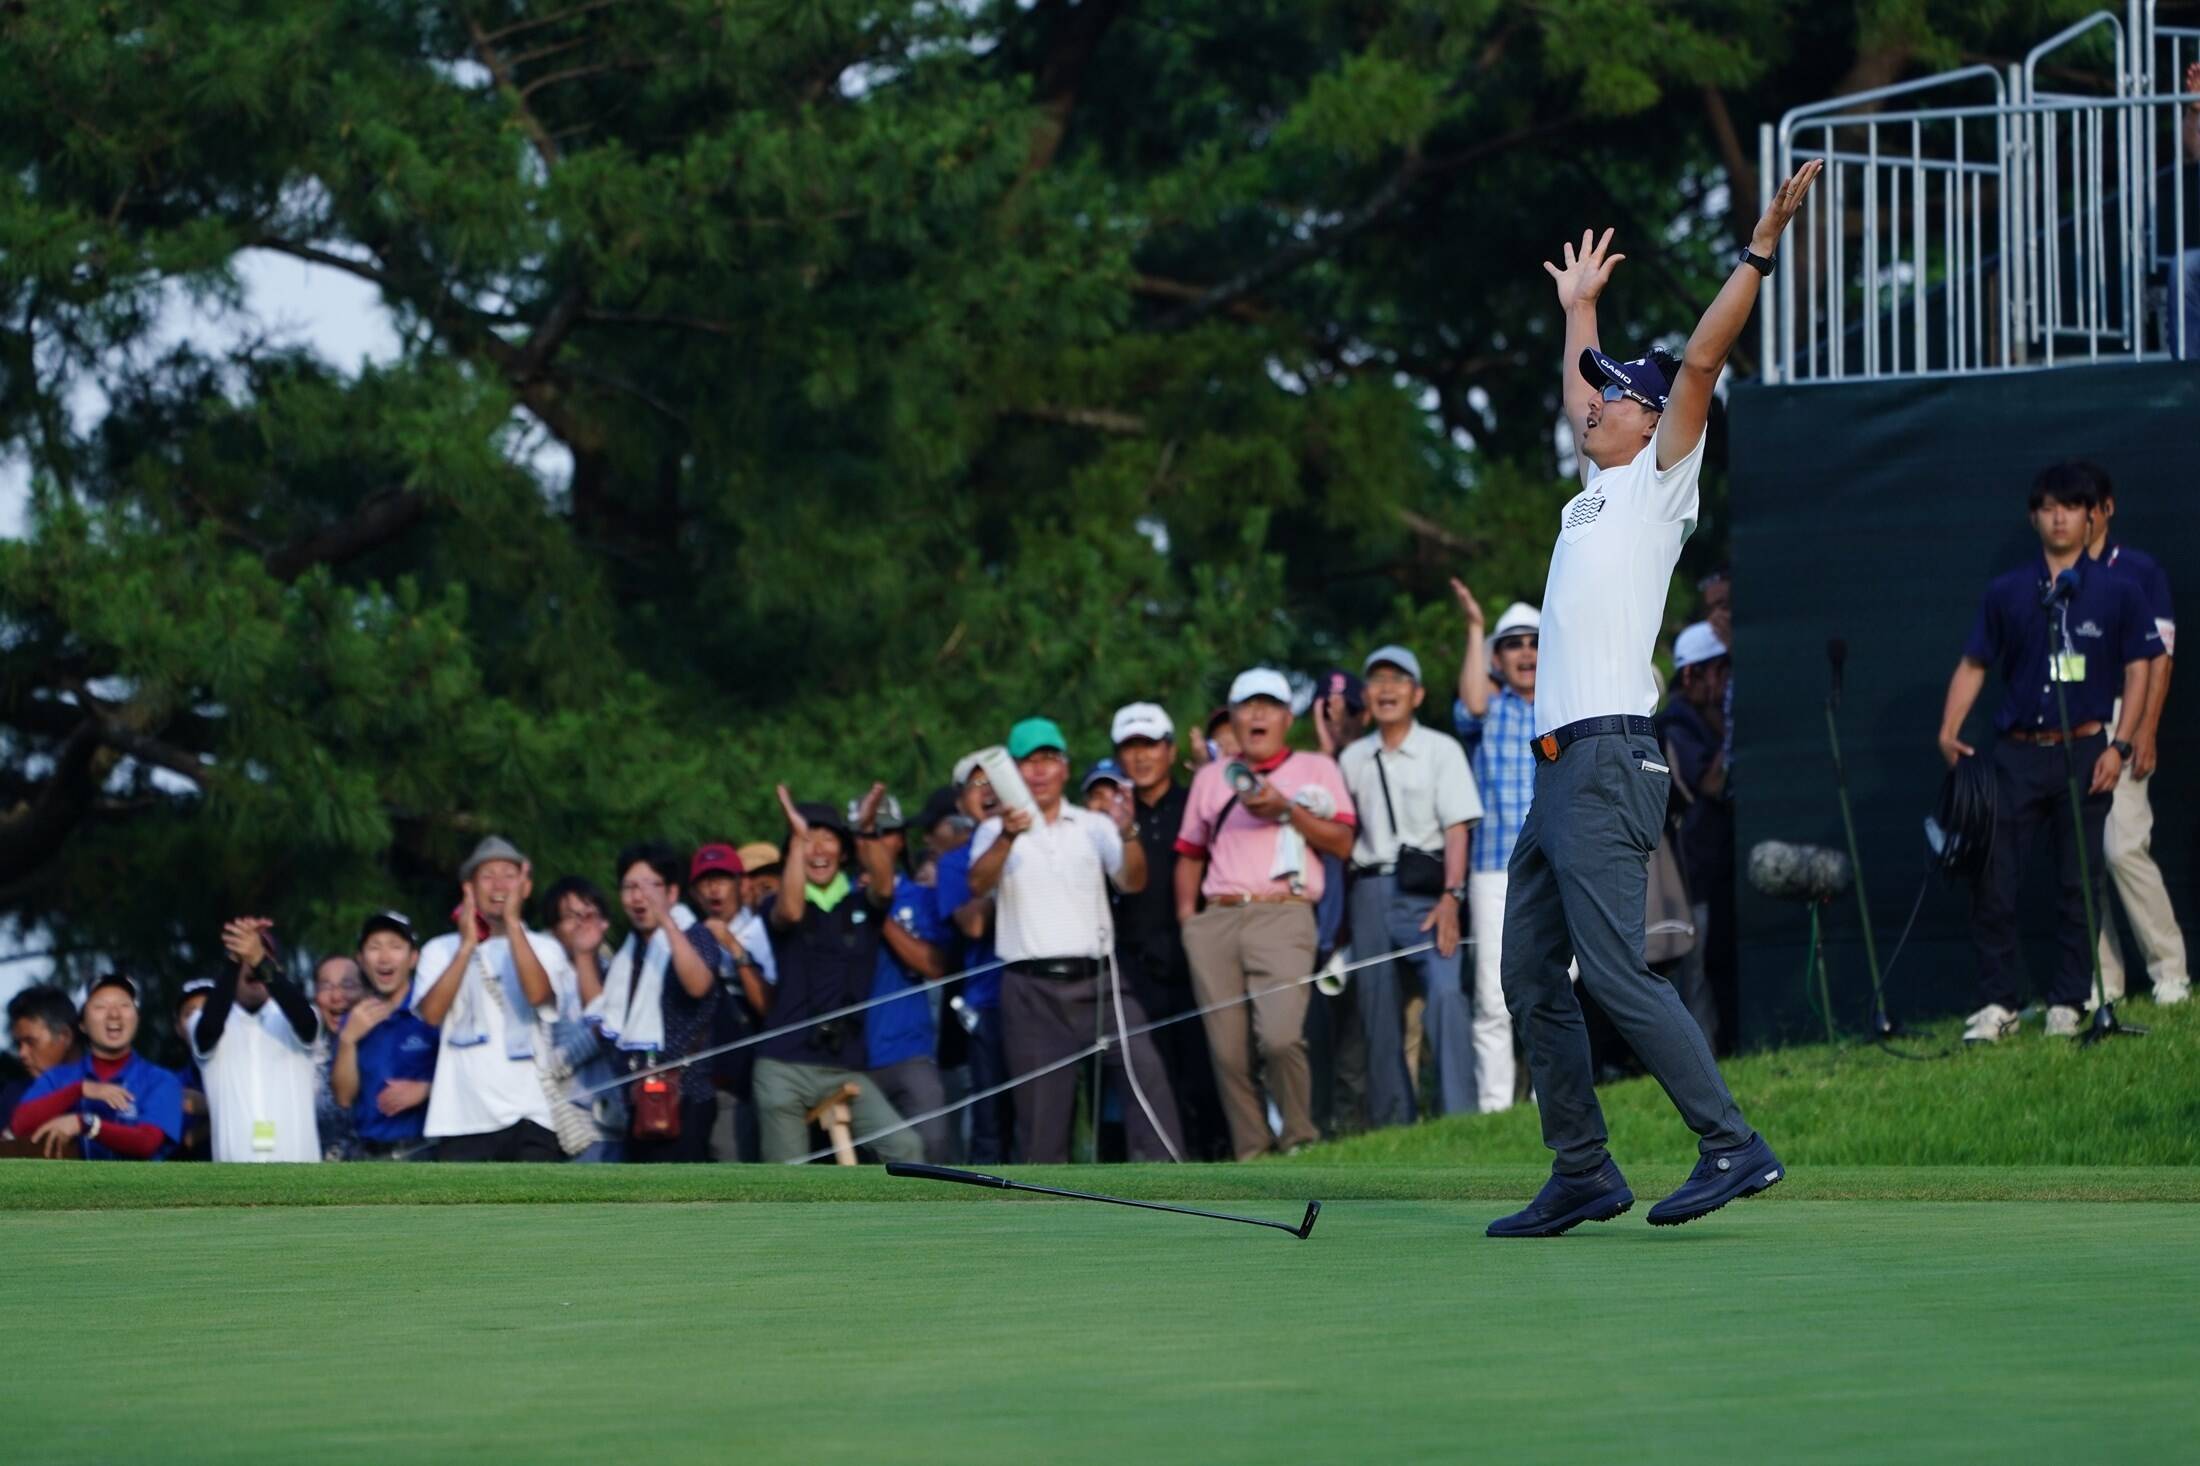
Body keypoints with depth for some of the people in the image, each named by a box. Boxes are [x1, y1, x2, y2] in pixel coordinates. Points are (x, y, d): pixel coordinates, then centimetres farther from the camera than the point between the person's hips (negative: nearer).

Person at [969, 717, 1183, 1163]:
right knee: (1041, 1102, -1)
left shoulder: (1093, 826, 14)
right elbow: (979, 883, -10)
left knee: (1144, 1067, -16)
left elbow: (1133, 881, 2)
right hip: (1032, 987, -1)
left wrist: (1127, 833, -18)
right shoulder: (996, 832, 9)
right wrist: (1008, 837, -29)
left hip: (1097, 979, 1)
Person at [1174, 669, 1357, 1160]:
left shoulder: (1316, 769, 16)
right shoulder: (1211, 777, 25)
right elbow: (1190, 852, 25)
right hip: (1216, 923, 4)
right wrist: (1186, 915, 11)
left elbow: (1342, 842, 5)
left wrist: (1287, 810, -6)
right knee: (1228, 1050, -5)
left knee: (1280, 1036, -21)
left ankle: (1300, 1139, -5)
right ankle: (1251, 1153, 2)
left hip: (1283, 914, -4)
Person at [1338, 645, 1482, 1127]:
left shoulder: (1441, 750, 4)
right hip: (1371, 890, 4)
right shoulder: (1353, 759, 17)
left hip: (1425, 888, -4)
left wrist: (1451, 896, -16)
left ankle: (1460, 1115, -24)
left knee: (1446, 992, -21)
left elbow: (1457, 827, -5)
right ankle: (1391, 1121, 8)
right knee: (1378, 1009, 3)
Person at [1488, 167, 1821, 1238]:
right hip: (1559, 767, 9)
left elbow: (1700, 361, -10)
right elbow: (1580, 392, 42)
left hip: (1609, 758, -9)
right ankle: (1582, 1175, 11)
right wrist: (1579, 307, 52)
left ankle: (1732, 1146, -18)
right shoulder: (1600, 486, 22)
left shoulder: (1662, 480, 1)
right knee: (1532, 977, 7)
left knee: (1613, 968, -17)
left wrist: (1760, 249, -13)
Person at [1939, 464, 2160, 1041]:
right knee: (1991, 880, -4)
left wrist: (2118, 745, -6)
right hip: (2016, 753, 1)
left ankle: (2067, 1003, 10)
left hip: (2084, 751, -1)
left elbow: (2137, 670, 3)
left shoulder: (2118, 592, 3)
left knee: (2081, 882, 2)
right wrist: (1949, 731, -1)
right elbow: (1973, 664, 12)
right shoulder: (2006, 593, 8)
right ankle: (1998, 1004, 2)